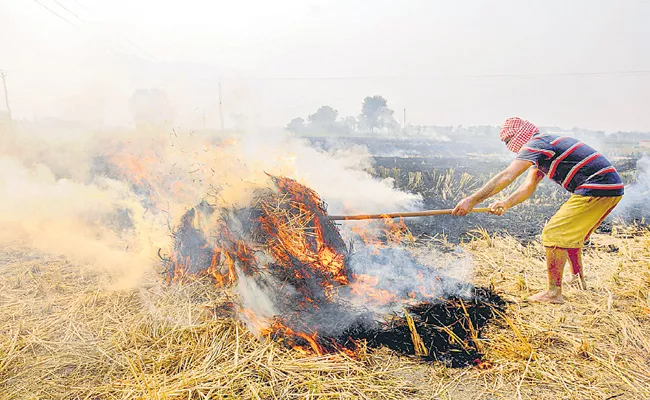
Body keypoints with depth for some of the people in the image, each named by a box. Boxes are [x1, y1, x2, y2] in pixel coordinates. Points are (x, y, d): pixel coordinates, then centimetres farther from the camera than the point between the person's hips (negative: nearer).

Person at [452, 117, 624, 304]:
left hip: (598, 189, -10)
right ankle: (579, 283, 34)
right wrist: (506, 204, -4)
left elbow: (507, 176, -22)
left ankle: (553, 293, -2)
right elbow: (529, 185, 13)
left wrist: (472, 200, -24)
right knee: (570, 234, 23)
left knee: (553, 234, -7)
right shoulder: (544, 149, 19)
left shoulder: (536, 144, -12)